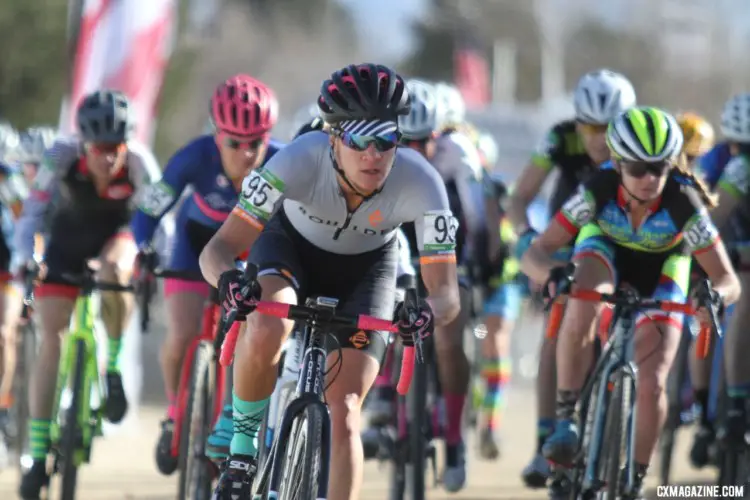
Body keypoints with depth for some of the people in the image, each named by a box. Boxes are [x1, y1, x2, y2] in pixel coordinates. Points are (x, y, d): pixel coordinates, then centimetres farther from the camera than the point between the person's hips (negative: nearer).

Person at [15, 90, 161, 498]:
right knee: (51, 342, -10)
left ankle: (113, 366, -12)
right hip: (67, 239, 0)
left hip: (115, 235, 0)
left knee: (113, 270, -37)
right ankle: (38, 454, -5)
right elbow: (33, 214, -29)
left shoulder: (138, 162, -29)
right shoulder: (61, 158, -30)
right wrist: (28, 260, -42)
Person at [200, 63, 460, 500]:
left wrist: (429, 313, -55)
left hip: (366, 267, 1)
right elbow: (221, 246, -36)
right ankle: (243, 444, -9)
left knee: (343, 413, -12)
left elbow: (447, 291, -31)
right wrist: (228, 278, -59)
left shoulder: (420, 183, -34)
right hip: (291, 245, -1)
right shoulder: (299, 160, -36)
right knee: (265, 333, -35)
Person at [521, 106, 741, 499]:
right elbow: (534, 254, -31)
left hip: (660, 275, 0)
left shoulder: (684, 206, -33)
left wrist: (716, 294, -51)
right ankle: (566, 419, -28)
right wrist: (551, 273, -54)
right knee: (582, 307, -37)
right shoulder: (598, 192, -32)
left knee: (652, 384, -17)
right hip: (604, 252, 0)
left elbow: (729, 281, -27)